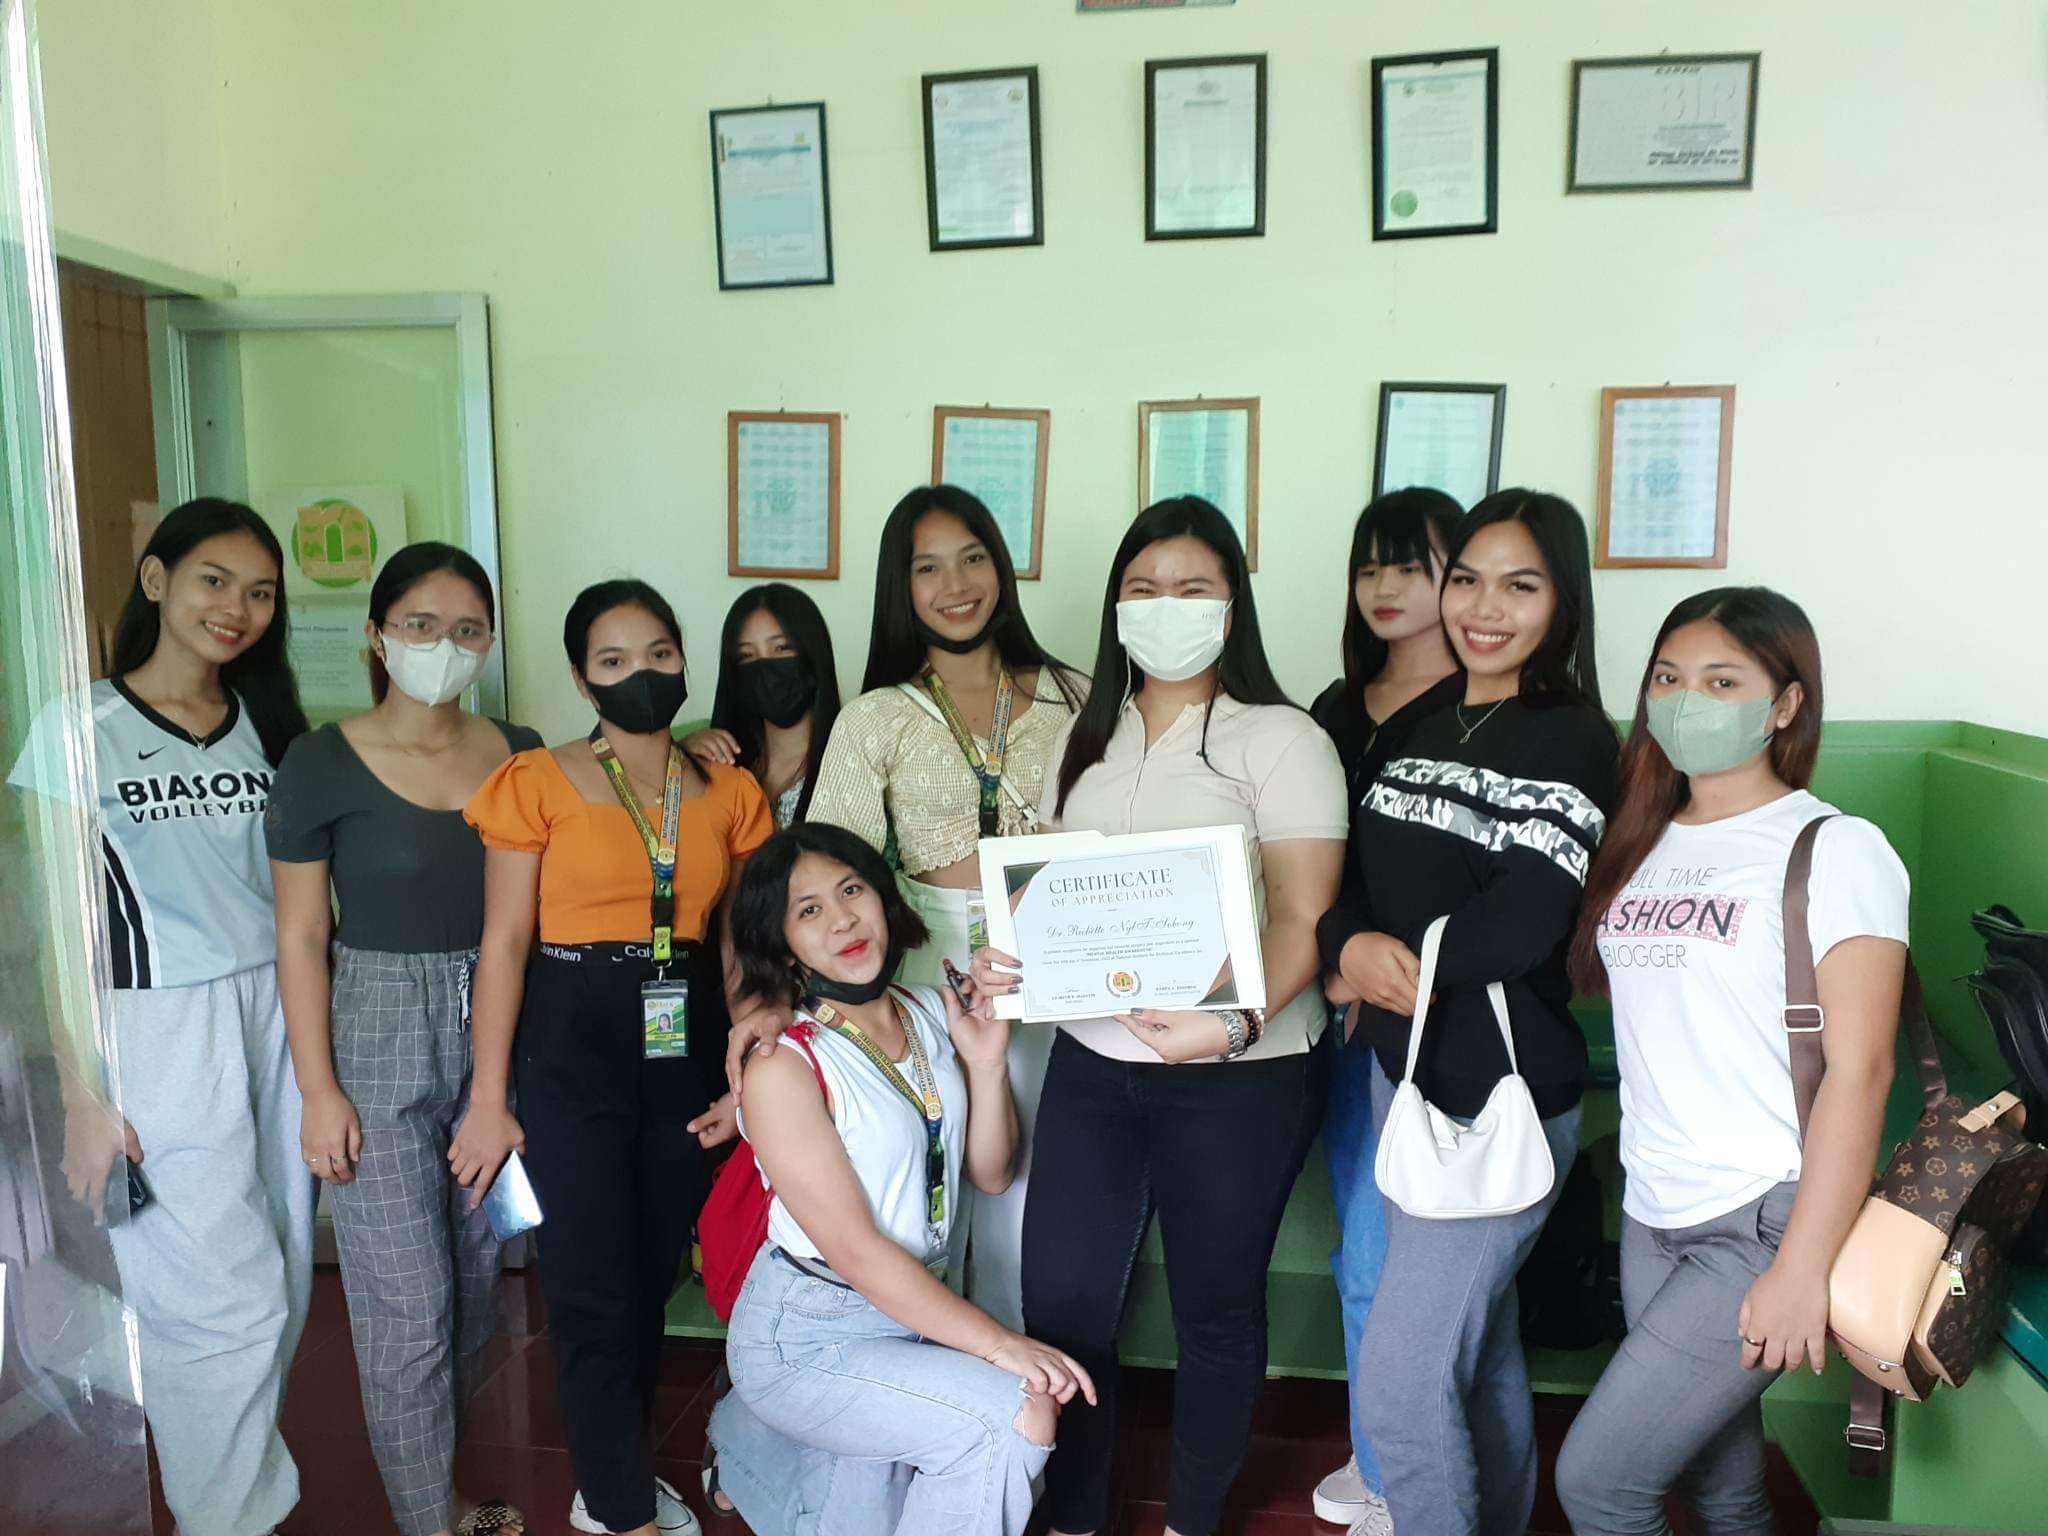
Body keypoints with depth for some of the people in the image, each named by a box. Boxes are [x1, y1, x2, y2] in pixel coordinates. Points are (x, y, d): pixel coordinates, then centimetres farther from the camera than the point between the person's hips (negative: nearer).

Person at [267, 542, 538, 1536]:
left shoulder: (520, 754, 3)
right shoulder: (323, 764, -6)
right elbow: (300, 937, -5)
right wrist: (319, 1089, -8)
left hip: (497, 1034, 4)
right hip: (379, 1042, -3)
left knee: (479, 1272, 15)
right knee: (406, 1298, 4)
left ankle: (432, 1444, 40)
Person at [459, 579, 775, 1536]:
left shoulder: (730, 793, 5)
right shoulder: (538, 783, -4)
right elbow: (504, 945, -5)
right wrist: (489, 1099, -8)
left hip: (690, 1051, 3)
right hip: (571, 1051, -3)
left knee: (653, 1279, 15)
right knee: (593, 1294, 3)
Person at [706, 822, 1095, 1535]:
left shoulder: (931, 1014, 0)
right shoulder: (782, 1068, -19)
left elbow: (990, 1174, 4)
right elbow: (855, 1249, -22)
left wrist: (986, 1062, -12)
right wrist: (999, 1344, -25)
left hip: (915, 1311, 7)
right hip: (807, 1334, -6)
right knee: (1020, 1416, -22)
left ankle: (750, 1440, 38)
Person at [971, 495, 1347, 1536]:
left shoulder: (1279, 740, -7)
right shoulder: (1087, 739, 10)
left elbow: (1303, 922, -12)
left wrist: (1235, 1024, -29)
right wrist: (1006, 960, -7)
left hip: (1237, 1073, -4)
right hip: (1093, 1059, 4)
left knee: (1215, 1305, 13)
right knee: (1059, 1300, 7)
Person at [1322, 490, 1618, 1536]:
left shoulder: (1572, 740, -10)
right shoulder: (1424, 728, 11)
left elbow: (1522, 923, -20)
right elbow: (1345, 875, 7)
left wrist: (1373, 975, -9)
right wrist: (1349, 949, -13)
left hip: (1499, 1103, -7)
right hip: (1403, 1075, 7)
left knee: (1398, 1381, -4)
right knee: (1479, 1353, 21)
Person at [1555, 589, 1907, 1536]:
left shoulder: (1834, 851, -10)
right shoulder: (1641, 845, 8)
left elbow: (1859, 1071, -14)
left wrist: (1803, 1269, -16)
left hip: (1766, 1219, -5)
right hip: (1654, 1217, 6)